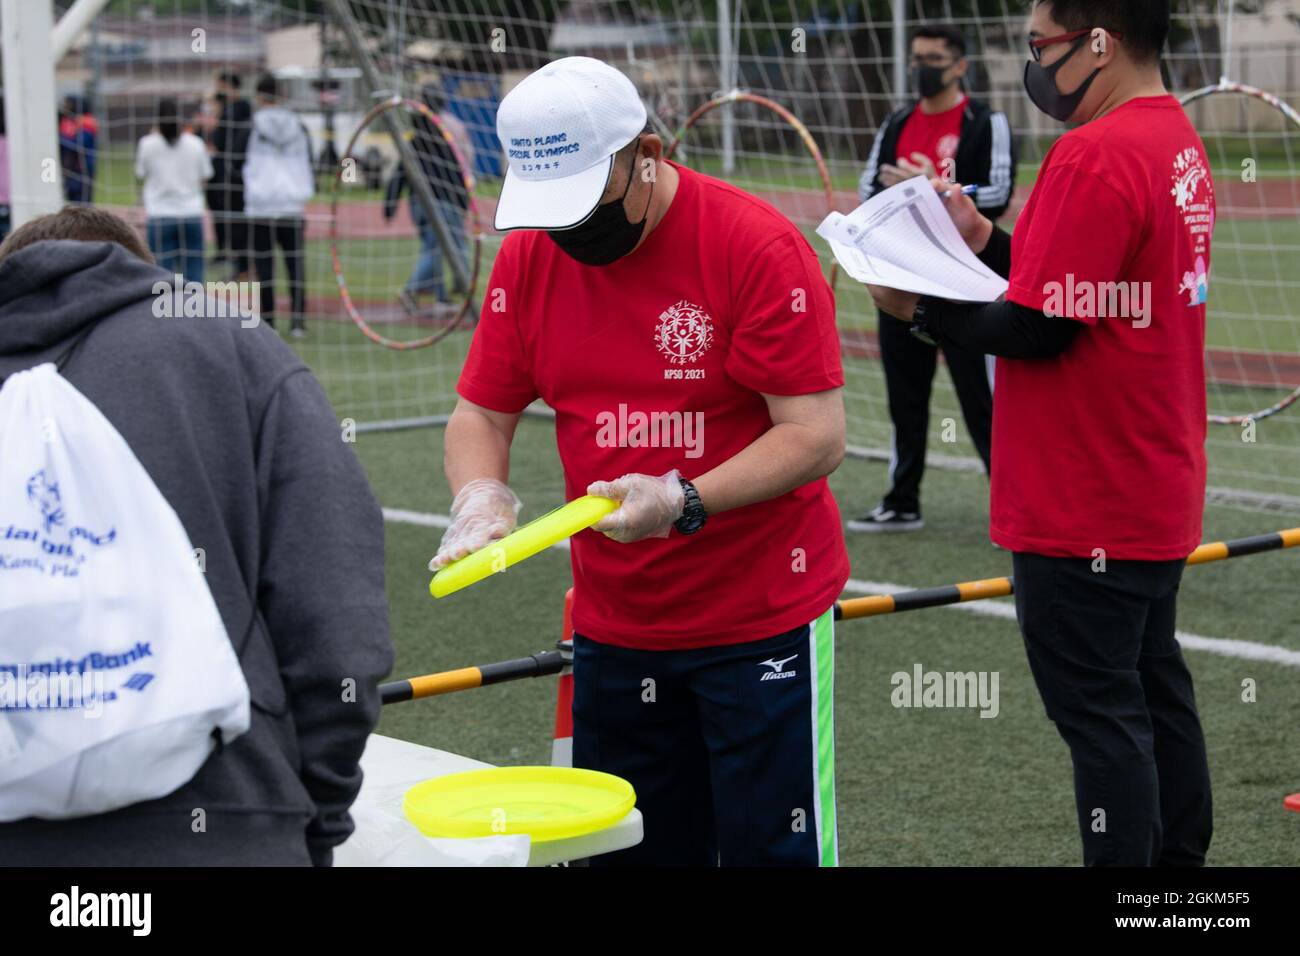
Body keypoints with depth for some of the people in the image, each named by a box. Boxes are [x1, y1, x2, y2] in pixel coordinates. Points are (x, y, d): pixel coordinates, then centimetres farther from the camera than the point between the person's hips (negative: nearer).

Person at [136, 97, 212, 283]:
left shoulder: (147, 143, -5)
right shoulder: (195, 143, 0)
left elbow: (140, 173, 8)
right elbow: (205, 175, 7)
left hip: (159, 216, -1)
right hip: (192, 214, 1)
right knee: (193, 272, 4)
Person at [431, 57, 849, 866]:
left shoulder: (757, 245, -16)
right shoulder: (529, 255, 1)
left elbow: (818, 435, -18)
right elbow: (482, 411, 8)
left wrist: (685, 503, -29)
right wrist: (481, 495, -14)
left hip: (763, 619, -5)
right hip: (614, 627, 5)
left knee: (774, 851, -1)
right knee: (630, 850, 9)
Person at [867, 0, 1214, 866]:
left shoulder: (1094, 158, -20)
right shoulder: (1178, 140, 10)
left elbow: (1036, 329, -21)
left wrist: (922, 306, -8)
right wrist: (983, 240, 7)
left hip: (1085, 510, -10)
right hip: (1158, 493, 10)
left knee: (1101, 714, -2)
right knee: (1156, 694, 18)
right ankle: (1179, 857, 28)